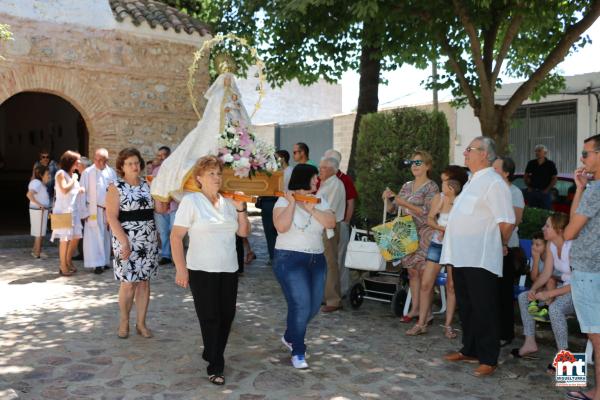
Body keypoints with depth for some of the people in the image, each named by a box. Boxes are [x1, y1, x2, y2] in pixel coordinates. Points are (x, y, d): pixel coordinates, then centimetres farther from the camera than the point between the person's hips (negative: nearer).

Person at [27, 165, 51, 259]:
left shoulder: (41, 183, 12)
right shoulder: (37, 183, -17)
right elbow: (29, 194, -31)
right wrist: (39, 204, -26)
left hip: (42, 210, 10)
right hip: (39, 211, -10)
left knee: (40, 232, 18)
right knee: (40, 232, -1)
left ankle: (35, 250, 28)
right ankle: (37, 253, 7)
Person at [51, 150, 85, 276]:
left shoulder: (73, 174, 14)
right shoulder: (61, 173, -10)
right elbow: (64, 190, -22)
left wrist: (80, 190, 5)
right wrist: (74, 179, -12)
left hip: (73, 209, 8)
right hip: (63, 210, -8)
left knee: (76, 237, 8)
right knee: (65, 239, -5)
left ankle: (68, 262, 21)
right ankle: (63, 267, 3)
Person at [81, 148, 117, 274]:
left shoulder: (111, 173, 4)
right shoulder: (87, 173, -4)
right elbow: (83, 193, -4)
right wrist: (84, 212, -8)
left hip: (108, 210, 4)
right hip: (94, 210, -3)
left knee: (106, 236, 10)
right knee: (95, 237, -4)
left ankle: (105, 261, 20)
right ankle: (97, 264, -2)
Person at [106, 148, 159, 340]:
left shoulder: (147, 184, 10)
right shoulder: (116, 187, -5)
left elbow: (158, 209, 17)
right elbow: (111, 217, -12)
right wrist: (124, 242, -19)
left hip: (148, 240, 5)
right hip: (127, 240, -4)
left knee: (144, 281, 8)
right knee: (128, 283, -3)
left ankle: (141, 323, 18)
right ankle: (124, 322, 17)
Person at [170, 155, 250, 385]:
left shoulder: (228, 202, 8)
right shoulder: (191, 201, -8)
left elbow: (244, 232, 10)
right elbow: (176, 237, -11)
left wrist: (241, 209, -4)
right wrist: (181, 269, -16)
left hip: (229, 271, 5)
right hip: (202, 271, -5)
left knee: (226, 316, 11)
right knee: (210, 318, 4)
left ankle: (211, 355, 32)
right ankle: (215, 367, 19)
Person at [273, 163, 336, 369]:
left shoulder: (319, 199, 8)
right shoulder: (284, 201, -5)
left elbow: (331, 223, -6)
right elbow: (281, 227, -21)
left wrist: (310, 208, -14)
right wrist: (292, 203, -17)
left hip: (317, 259, 6)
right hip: (290, 259, -6)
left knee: (313, 306, 10)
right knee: (301, 305, -13)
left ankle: (290, 337, 36)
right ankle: (298, 353, 5)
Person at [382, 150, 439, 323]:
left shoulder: (431, 187, -4)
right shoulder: (407, 186, 13)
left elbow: (427, 212, -15)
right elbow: (392, 209, 14)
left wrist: (405, 204, -17)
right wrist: (387, 199, -5)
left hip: (424, 233, -6)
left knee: (423, 272, -5)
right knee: (412, 271, 8)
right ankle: (414, 309, 15)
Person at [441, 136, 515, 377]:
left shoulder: (494, 183, -14)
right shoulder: (473, 181, 17)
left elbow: (507, 222, -18)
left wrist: (503, 244, -4)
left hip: (480, 259, -10)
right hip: (461, 256, 10)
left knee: (484, 310, 0)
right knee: (466, 307, 18)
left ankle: (488, 359, 11)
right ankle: (470, 351, 31)